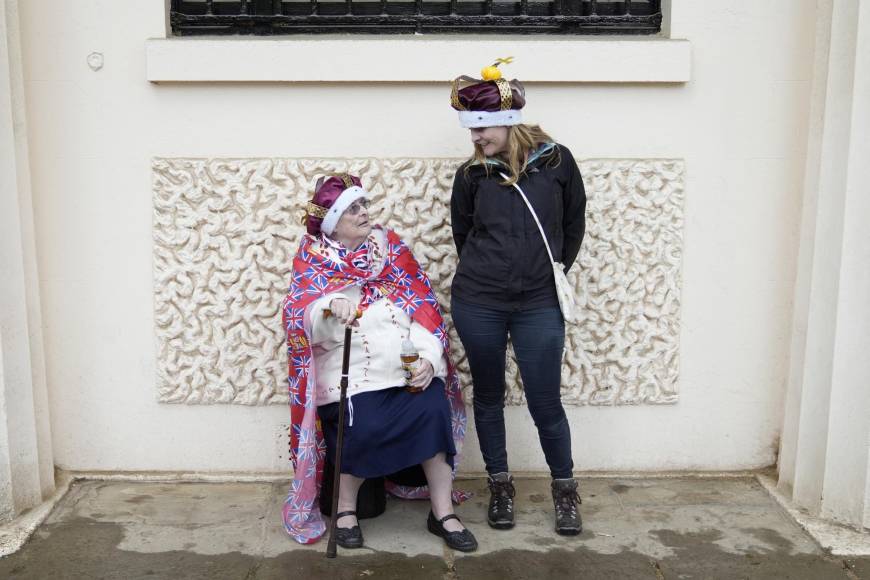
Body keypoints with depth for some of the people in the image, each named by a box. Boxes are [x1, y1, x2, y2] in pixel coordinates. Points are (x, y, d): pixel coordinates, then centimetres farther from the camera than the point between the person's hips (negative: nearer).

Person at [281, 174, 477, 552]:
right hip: (352, 372, -2)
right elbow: (297, 313, -11)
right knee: (364, 428, -26)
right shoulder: (312, 258, 5)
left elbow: (422, 304, 5)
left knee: (432, 412, -22)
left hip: (409, 366, 2)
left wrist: (427, 357, -10)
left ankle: (443, 513, -7)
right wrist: (332, 303, -33)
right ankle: (346, 509, 1)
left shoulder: (389, 245, 11)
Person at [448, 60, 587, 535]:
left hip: (539, 305, -1)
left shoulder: (556, 161, -3)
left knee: (545, 402, 2)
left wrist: (553, 271, 10)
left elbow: (574, 224, 9)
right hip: (478, 304, 2)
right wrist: (484, 274, 12)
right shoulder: (472, 174, -1)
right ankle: (499, 484, 29)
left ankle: (565, 490, 23)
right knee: (488, 395, 12)